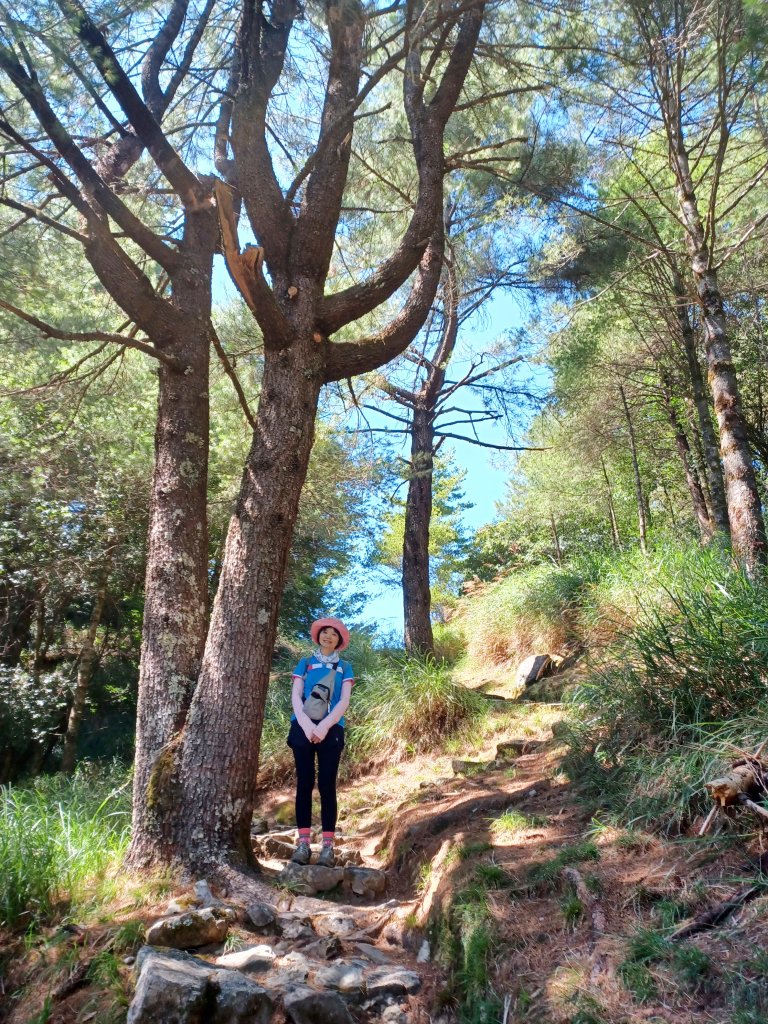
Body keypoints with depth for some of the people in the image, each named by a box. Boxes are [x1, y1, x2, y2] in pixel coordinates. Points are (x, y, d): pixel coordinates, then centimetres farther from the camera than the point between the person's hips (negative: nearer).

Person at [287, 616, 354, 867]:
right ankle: (303, 842, 3)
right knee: (304, 783, 0)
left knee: (327, 785, -3)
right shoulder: (305, 663, 14)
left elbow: (344, 701, 2)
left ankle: (328, 845, -1)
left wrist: (324, 726, -12)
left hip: (331, 729, -1)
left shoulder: (344, 667, 12)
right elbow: (295, 696, 4)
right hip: (303, 728, 1)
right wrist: (306, 724, -12)